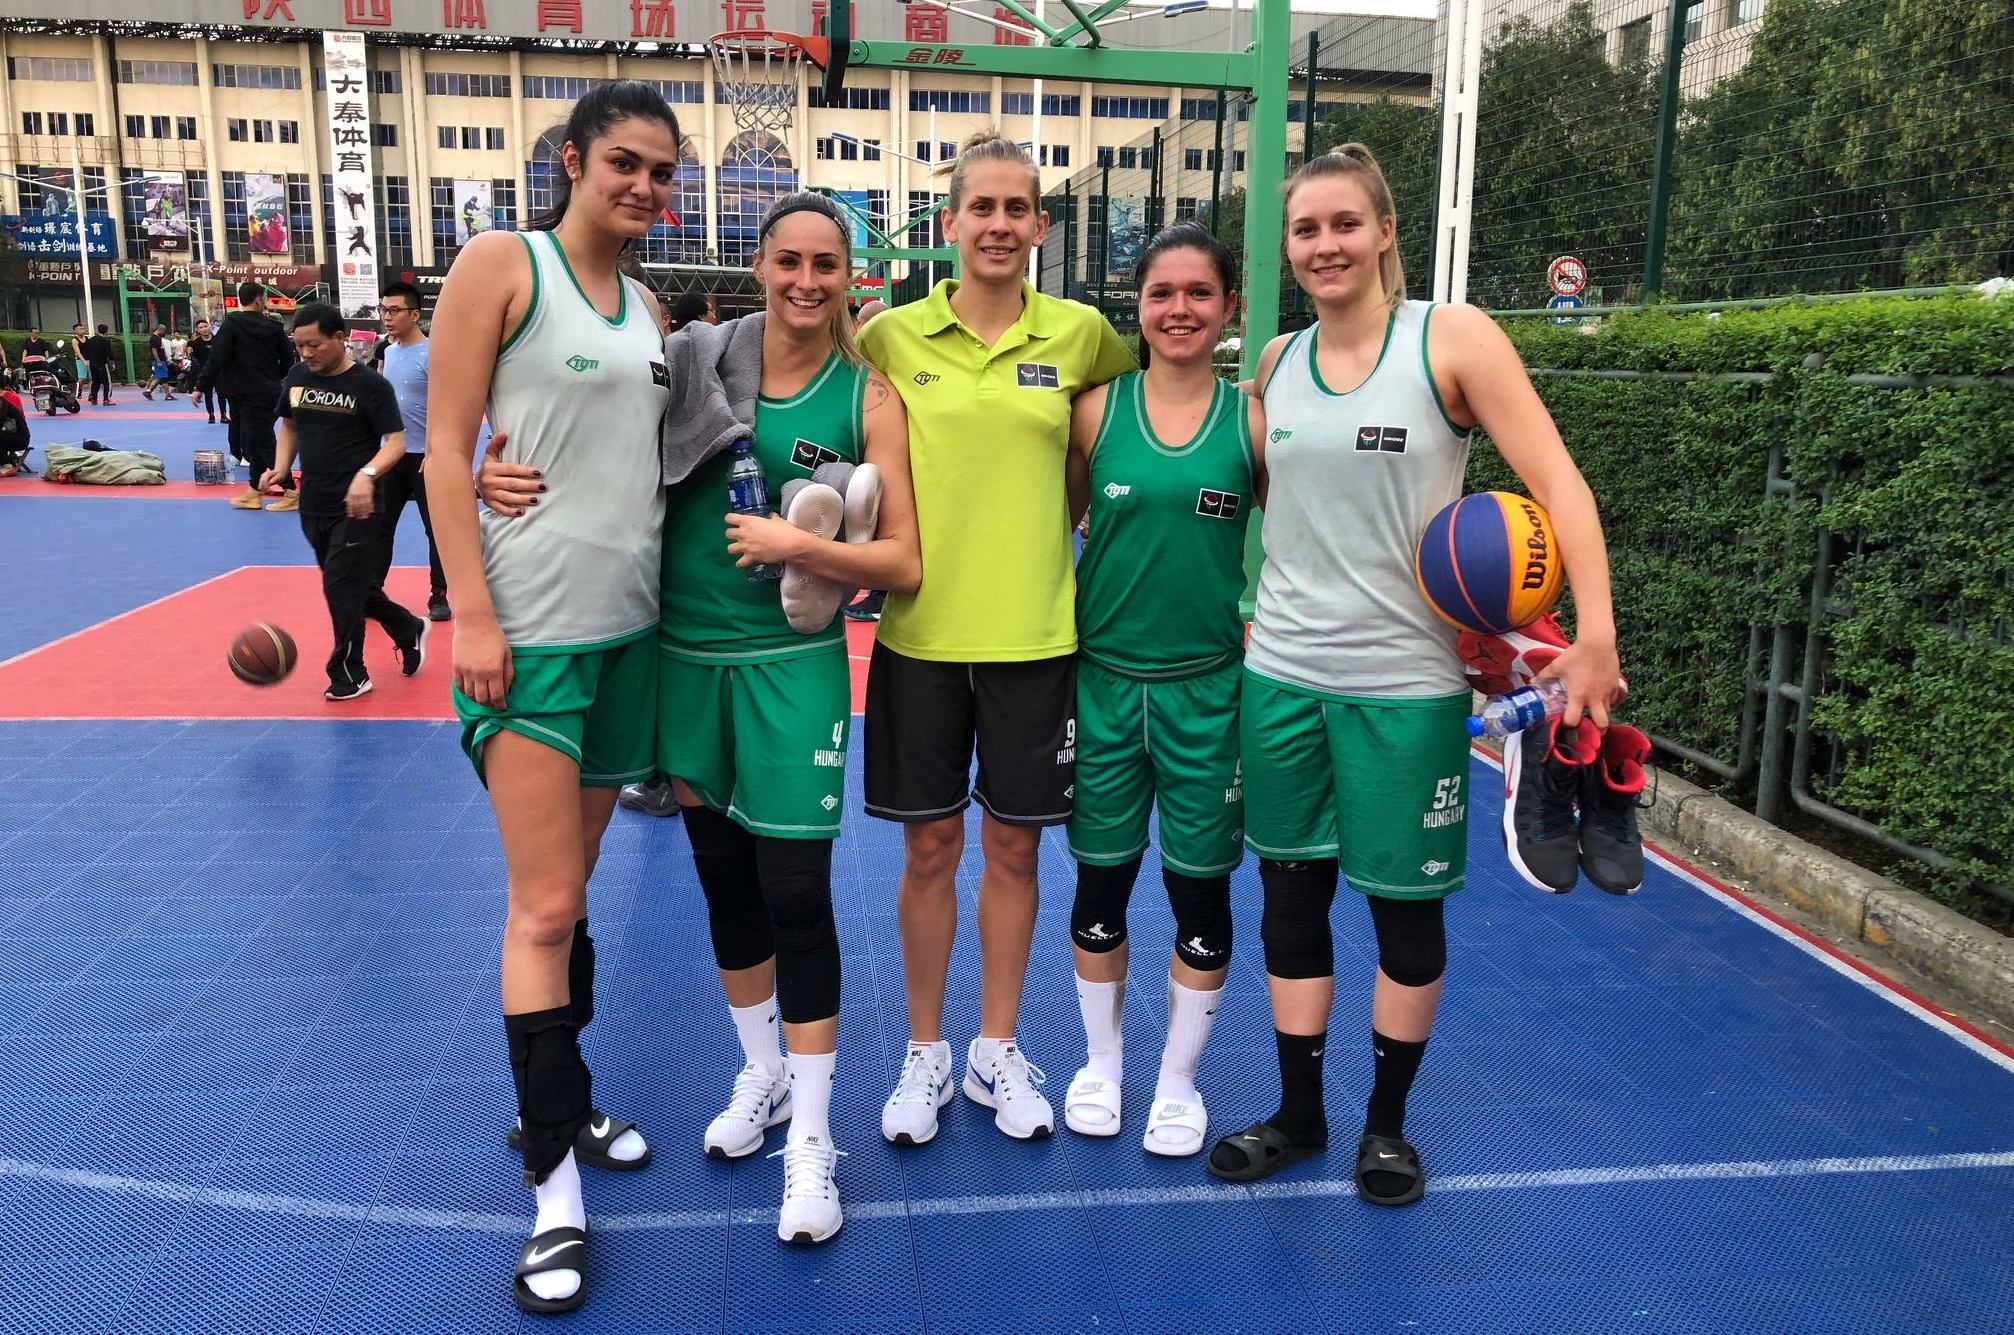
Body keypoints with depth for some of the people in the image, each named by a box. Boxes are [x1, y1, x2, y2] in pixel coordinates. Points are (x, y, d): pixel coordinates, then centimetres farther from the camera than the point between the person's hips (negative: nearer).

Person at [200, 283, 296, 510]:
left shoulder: (232, 324, -9)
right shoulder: (274, 326, 3)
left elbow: (216, 358, -14)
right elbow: (288, 360, 9)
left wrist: (201, 386, -10)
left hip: (249, 394, -6)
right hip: (270, 391, 6)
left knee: (264, 443, -3)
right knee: (257, 441, 15)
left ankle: (291, 494, -4)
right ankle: (254, 492, 21)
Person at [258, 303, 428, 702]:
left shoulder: (370, 385, -13)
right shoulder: (297, 378, 4)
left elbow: (396, 442, -16)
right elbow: (289, 426, 19)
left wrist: (367, 475, -33)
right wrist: (281, 467, 2)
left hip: (356, 508, -6)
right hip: (313, 507, 7)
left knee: (342, 589, -5)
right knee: (356, 586, 16)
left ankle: (350, 675, 11)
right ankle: (409, 630, 38)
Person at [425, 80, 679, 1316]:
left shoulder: (648, 307, 13)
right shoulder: (502, 264, -4)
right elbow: (447, 446, -9)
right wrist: (472, 613, -15)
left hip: (629, 622, 6)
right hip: (530, 623, -6)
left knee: (571, 891, 16)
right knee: (547, 909, -5)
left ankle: (560, 1103, 31)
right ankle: (556, 1191, 5)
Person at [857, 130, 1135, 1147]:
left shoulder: (1079, 333, 1)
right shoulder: (894, 336, -1)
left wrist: (1044, 508, 9)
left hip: (1035, 633, 0)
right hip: (921, 630, 0)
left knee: (1013, 846, 10)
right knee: (929, 847, 8)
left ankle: (998, 1052, 28)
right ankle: (925, 1056, 26)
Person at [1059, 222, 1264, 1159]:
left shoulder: (1253, 420, -2)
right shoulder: (1096, 409, -1)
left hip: (1210, 685, 0)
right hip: (1103, 678, 1)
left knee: (1201, 889, 9)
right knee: (1101, 882, 11)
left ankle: (1178, 1081, 29)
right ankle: (1101, 1062, 34)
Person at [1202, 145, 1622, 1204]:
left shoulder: (1451, 339, -7)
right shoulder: (1276, 362, 6)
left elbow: (1557, 483, -12)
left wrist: (1595, 635, -21)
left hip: (1406, 682, -4)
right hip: (1282, 675, 4)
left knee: (1406, 905, 9)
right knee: (1290, 896, 11)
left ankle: (1387, 1122, 30)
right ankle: (1298, 1115, 29)